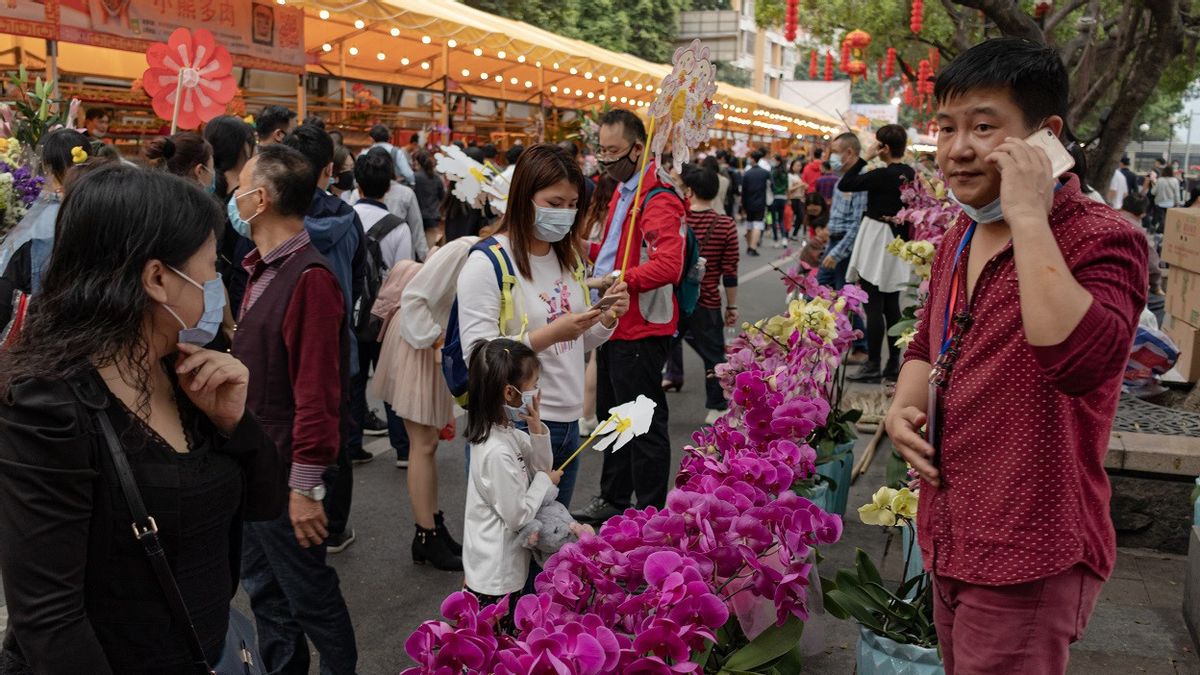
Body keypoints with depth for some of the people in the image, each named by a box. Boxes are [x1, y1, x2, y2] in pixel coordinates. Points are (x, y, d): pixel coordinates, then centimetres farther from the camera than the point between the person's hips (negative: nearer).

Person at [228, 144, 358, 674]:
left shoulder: (309, 278, -21)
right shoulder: (265, 270, 9)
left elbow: (318, 393, -24)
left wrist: (305, 487, -22)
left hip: (283, 470, -9)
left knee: (307, 593, 6)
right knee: (263, 587, 20)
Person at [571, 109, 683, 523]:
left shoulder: (658, 199, -18)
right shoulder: (622, 191, 14)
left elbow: (668, 265, -31)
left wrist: (618, 280, -34)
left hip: (641, 331, -10)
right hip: (614, 324, 10)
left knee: (645, 425, 0)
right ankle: (613, 500, 35)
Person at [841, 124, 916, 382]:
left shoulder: (883, 175, -17)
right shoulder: (912, 174, 6)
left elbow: (844, 184, -14)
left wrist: (865, 158, -9)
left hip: (877, 243, -8)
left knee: (874, 307, -3)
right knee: (892, 307, 12)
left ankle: (873, 366, 0)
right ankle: (894, 364, 17)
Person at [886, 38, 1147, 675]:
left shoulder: (1102, 238, -17)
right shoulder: (958, 240, 8)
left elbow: (1081, 359, -36)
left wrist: (1028, 216, -29)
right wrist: (903, 406, 0)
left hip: (1028, 560, -7)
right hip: (949, 542, 8)